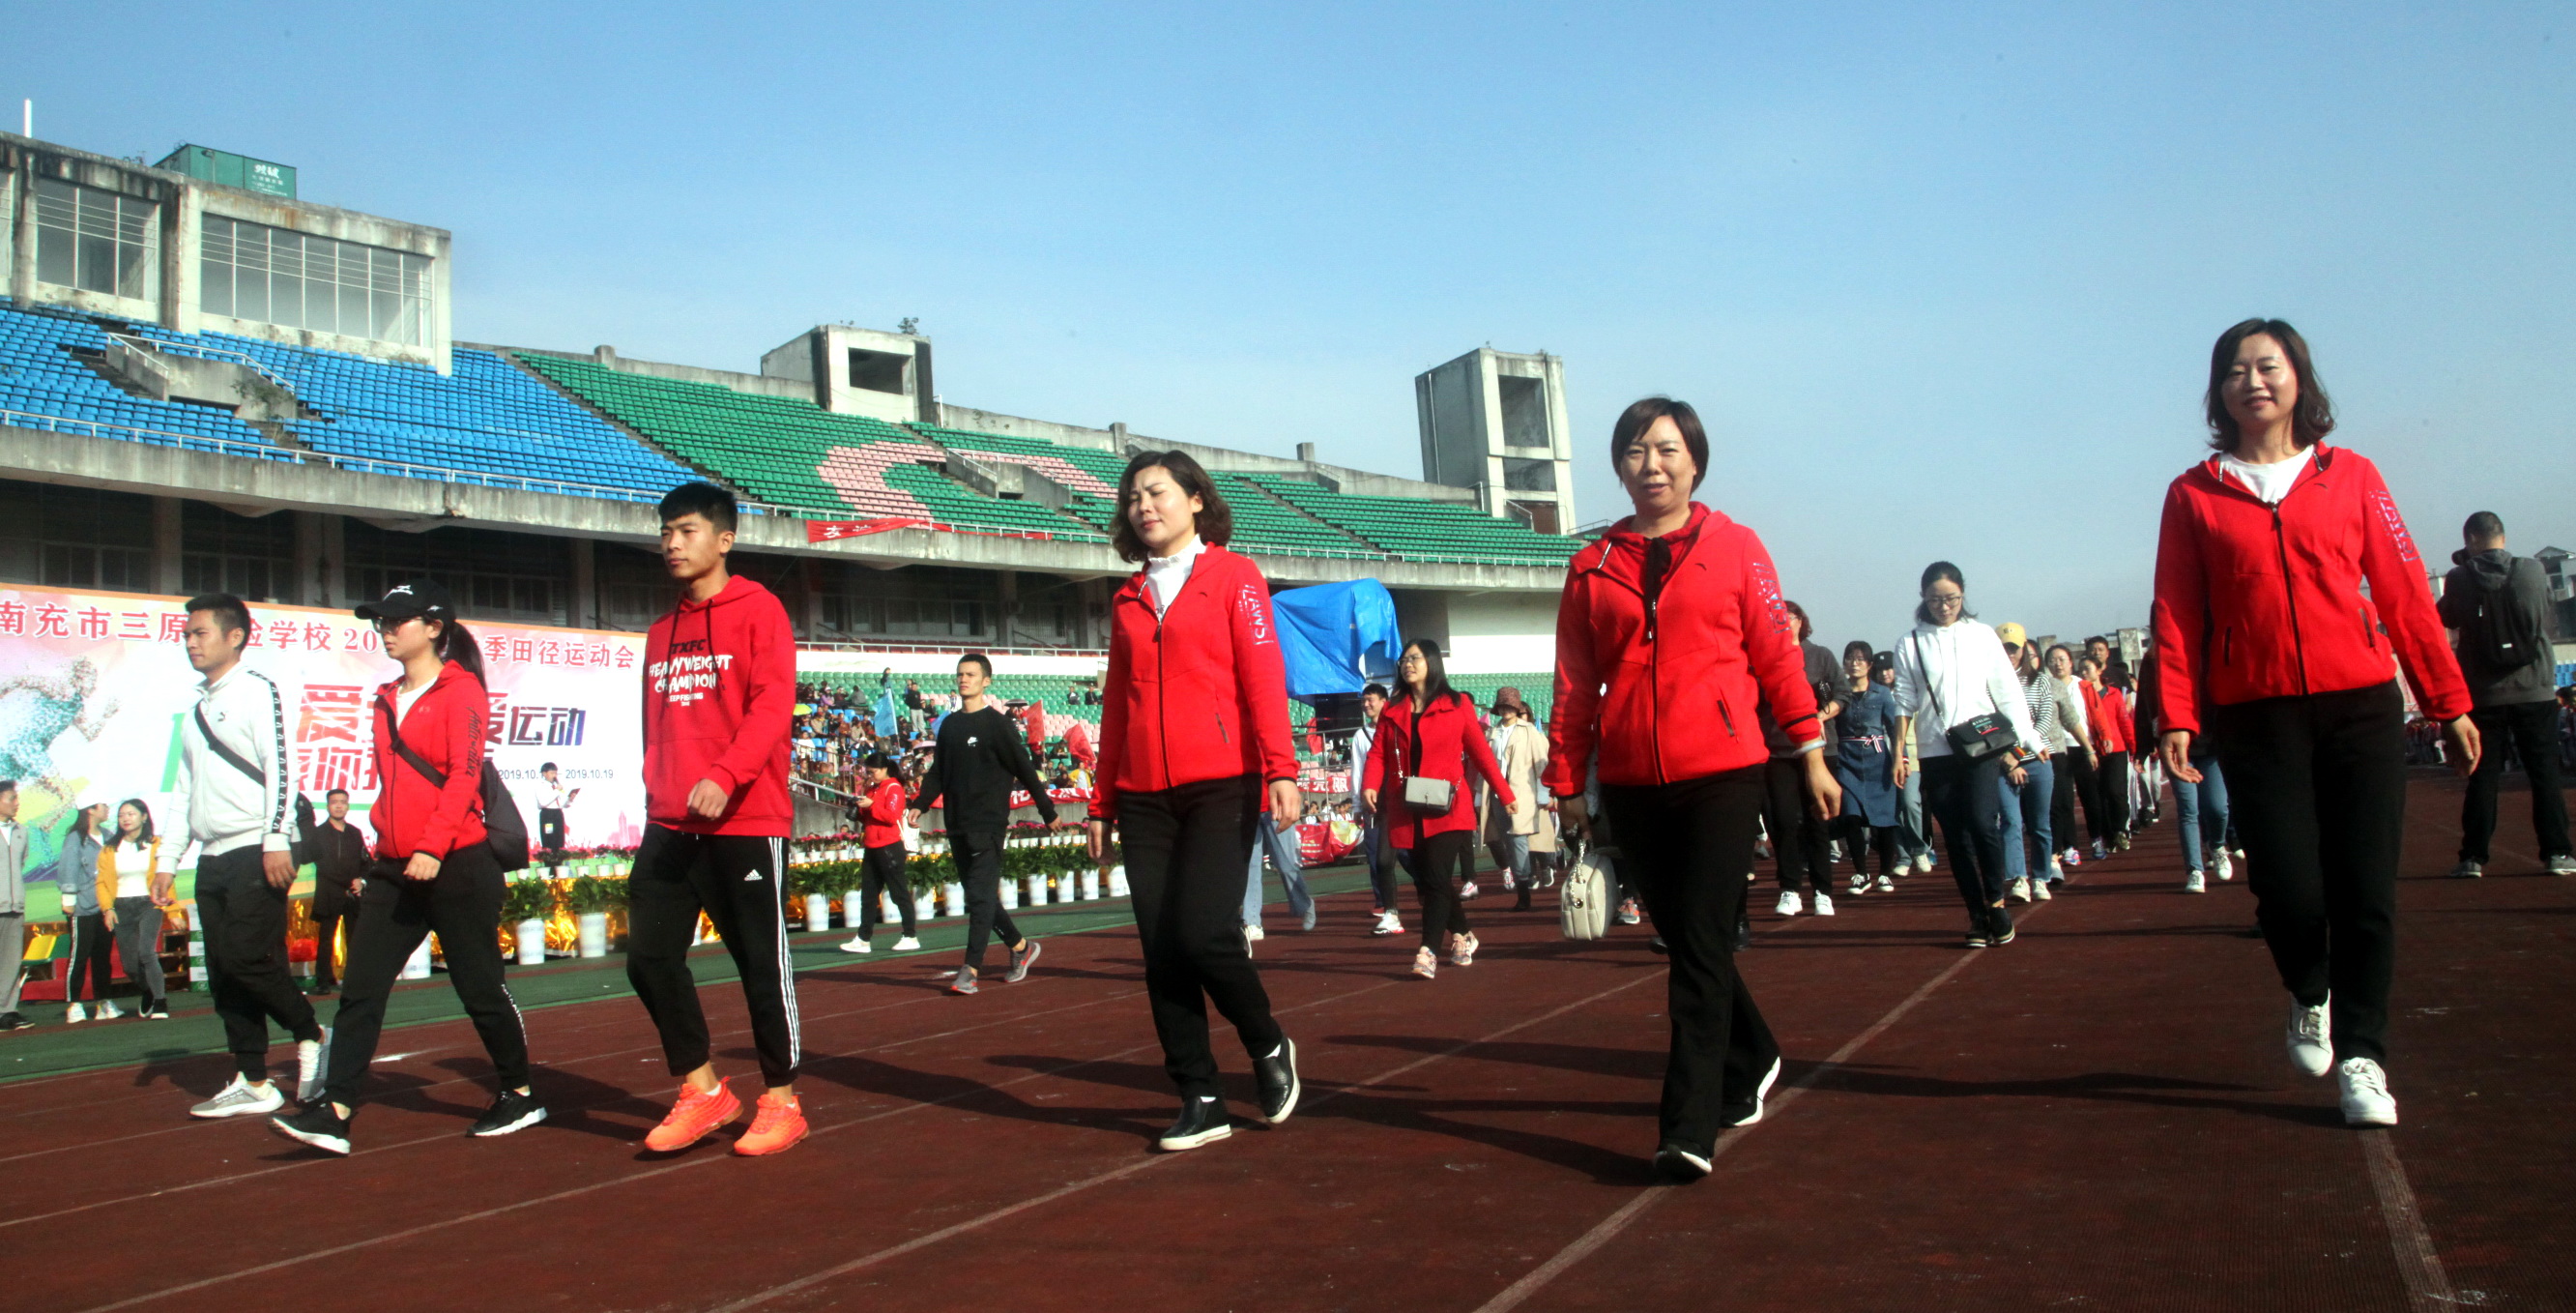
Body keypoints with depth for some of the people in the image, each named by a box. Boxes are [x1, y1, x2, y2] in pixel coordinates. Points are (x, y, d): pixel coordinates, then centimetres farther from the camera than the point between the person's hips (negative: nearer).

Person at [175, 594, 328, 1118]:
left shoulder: (256, 690, -4)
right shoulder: (195, 708, 20)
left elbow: (280, 767, -13)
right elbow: (185, 788, 23)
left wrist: (277, 842, -20)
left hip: (255, 852, -8)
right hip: (213, 858, 8)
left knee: (248, 958, -15)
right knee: (223, 976, 4)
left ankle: (311, 1037, 5)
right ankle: (253, 1084, 8)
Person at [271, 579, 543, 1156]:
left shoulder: (461, 691, -7)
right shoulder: (387, 698, 17)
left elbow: (463, 776, -16)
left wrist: (433, 847, -24)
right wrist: (383, 839, 16)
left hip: (457, 865, -7)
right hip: (396, 869, 7)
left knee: (480, 987, 2)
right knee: (360, 988, -1)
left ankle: (518, 1096, 17)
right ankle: (334, 1112, 0)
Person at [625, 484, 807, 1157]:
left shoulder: (758, 610, -4)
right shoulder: (661, 632, 17)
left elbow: (774, 704, -16)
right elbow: (655, 728, 21)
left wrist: (725, 777, -27)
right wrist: (657, 797, 11)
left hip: (746, 822, -6)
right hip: (670, 825, 7)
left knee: (761, 962, 1)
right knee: (649, 955, 2)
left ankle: (780, 1102, 16)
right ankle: (702, 1090, 17)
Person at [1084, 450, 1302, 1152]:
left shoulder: (1233, 575, 4)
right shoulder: (1127, 598, 17)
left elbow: (1263, 674, -6)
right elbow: (1116, 701, 17)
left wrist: (1280, 770, -16)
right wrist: (1102, 801, 15)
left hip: (1221, 785, -5)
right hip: (1144, 796, 5)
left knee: (1204, 932, -15)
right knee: (1162, 952, 2)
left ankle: (1268, 1047, 13)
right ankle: (1201, 1102, 13)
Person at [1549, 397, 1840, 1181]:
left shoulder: (1734, 547, 3)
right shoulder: (1593, 565, 8)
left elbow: (1777, 653, 3)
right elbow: (1575, 681, 8)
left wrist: (1811, 752, 2)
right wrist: (1567, 782, 8)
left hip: (1723, 774, -3)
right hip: (1633, 787, 3)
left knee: (1702, 948, -7)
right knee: (1683, 941, 14)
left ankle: (1689, 1128, -1)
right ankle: (1751, 1063, 38)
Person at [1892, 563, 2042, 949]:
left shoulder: (1981, 635, 6)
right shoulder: (1910, 644, 6)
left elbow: (2007, 693, 6)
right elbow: (1905, 703, 6)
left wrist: (2016, 747, 1)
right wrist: (1899, 754, -1)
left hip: (1981, 746, -1)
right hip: (1935, 753, 1)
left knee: (1982, 822, -17)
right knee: (1955, 836, 3)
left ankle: (1996, 900, 2)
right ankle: (1977, 914, 12)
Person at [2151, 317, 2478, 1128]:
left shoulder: (2350, 477, 8)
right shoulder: (2195, 495, 5)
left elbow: (2405, 594, 7)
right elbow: (2176, 615, 1)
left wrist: (2448, 702, 7)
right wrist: (2176, 718, -7)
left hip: (2363, 708, 1)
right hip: (2257, 720, -1)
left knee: (2365, 890, -2)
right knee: (2289, 892, -5)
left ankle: (2361, 1057, 13)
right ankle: (2309, 998, 28)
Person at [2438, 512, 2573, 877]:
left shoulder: (2458, 580, -7)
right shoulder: (2534, 570, -3)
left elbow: (2447, 618, 9)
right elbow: (2543, 613, 15)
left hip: (2484, 695, -1)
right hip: (2535, 690, 1)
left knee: (2483, 777, 4)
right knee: (2545, 772, 7)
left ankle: (2473, 857, 3)